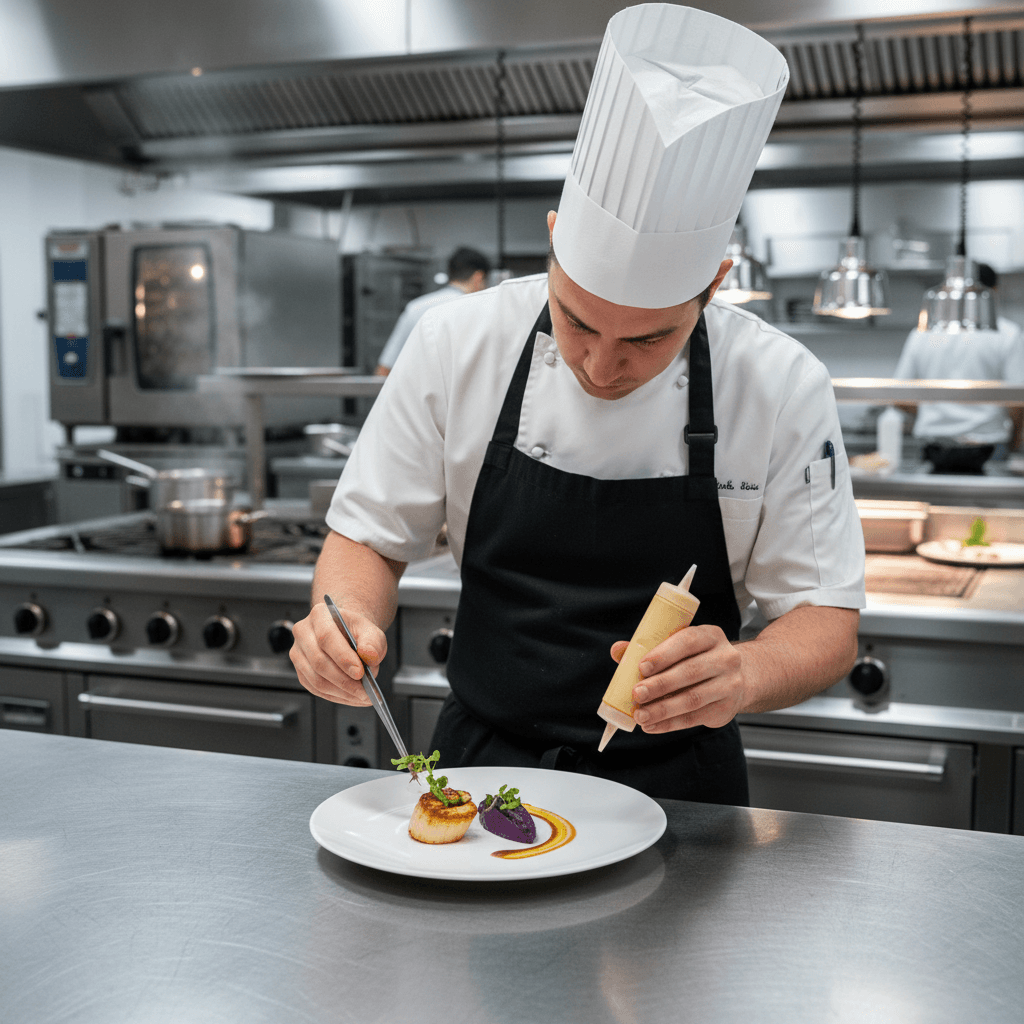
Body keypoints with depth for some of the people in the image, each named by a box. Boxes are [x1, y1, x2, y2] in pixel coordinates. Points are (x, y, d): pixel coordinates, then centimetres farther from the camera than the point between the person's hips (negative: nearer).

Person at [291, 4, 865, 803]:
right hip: (481, 762, 1)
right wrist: (347, 617, -21)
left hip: (673, 790, 0)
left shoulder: (782, 388, -11)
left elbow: (827, 622, -7)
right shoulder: (458, 346, -8)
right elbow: (369, 534, 2)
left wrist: (743, 676, -29)